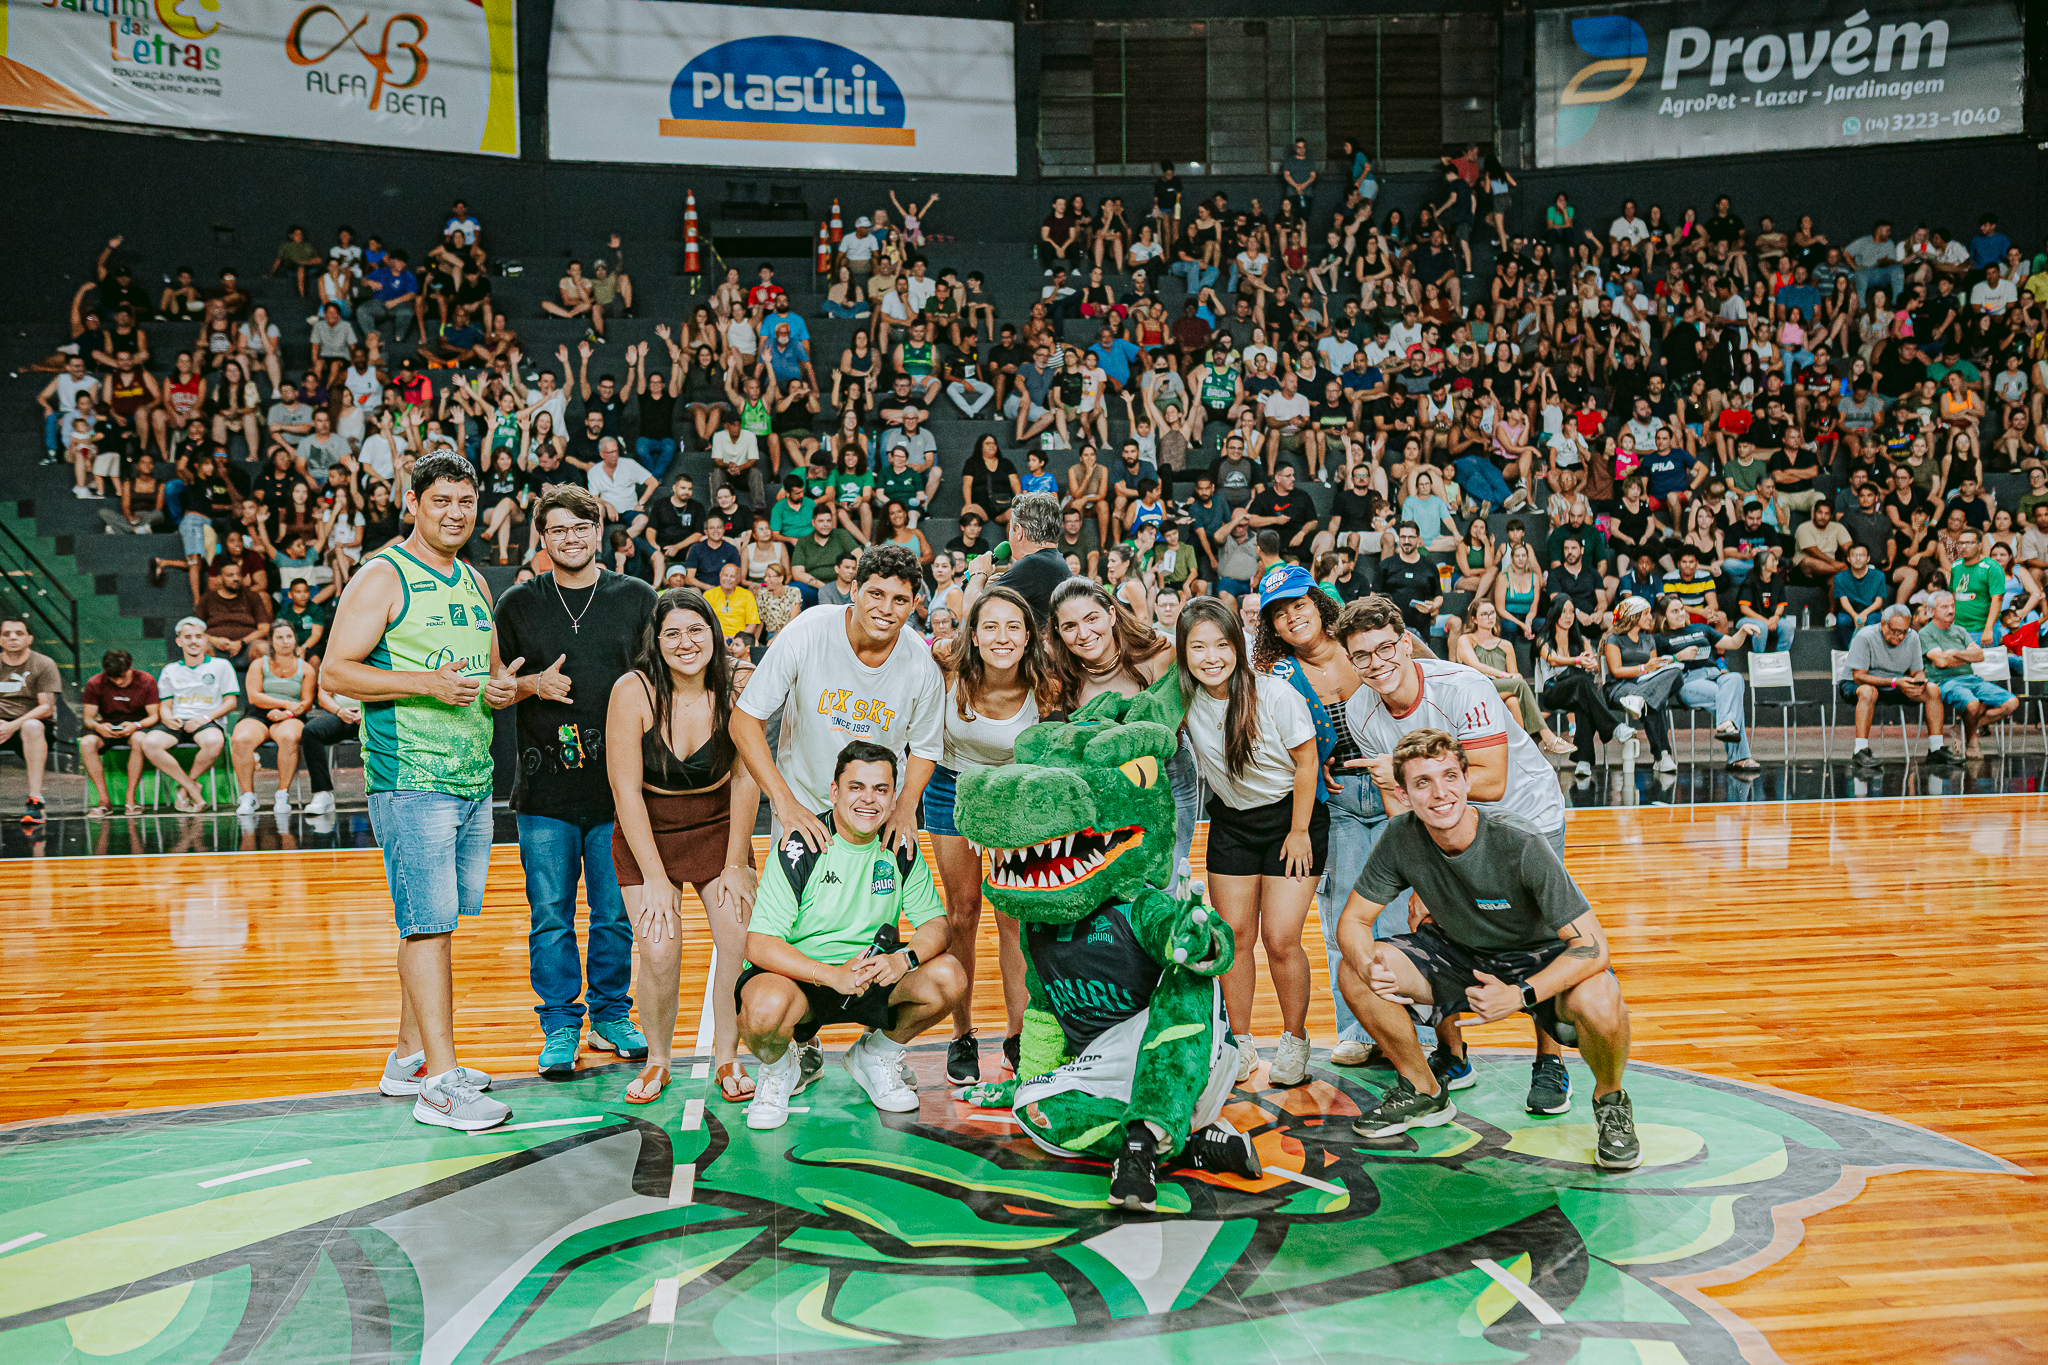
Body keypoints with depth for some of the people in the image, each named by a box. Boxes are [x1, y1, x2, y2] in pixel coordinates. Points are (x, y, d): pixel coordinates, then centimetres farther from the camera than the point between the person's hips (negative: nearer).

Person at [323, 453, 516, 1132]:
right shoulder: (383, 576, -5)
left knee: (432, 921, 13)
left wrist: (500, 689, 4)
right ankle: (439, 1084, -7)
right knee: (429, 922, -9)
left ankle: (408, 1056, 24)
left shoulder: (474, 583, 17)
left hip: (474, 780, 8)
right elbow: (338, 670, -11)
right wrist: (426, 683, -22)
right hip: (410, 779, -8)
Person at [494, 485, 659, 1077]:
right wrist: (532, 684, -10)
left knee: (617, 914, 7)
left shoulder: (636, 598, 7)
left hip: (618, 783, 0)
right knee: (550, 917, 3)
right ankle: (560, 1026, 16)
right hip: (545, 788, 0)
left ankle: (611, 1014, 23)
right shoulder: (518, 603, 7)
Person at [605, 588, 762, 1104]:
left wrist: (736, 865, -7)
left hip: (719, 827, 2)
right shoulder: (633, 691, -19)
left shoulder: (737, 685, -14)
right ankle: (657, 1060, 14)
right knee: (659, 953, -13)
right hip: (646, 833, -1)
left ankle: (727, 1056, 12)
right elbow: (626, 791, -16)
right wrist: (655, 878, -16)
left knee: (742, 942, -11)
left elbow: (746, 779, -7)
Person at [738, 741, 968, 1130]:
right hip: (797, 975, -4)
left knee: (949, 978, -19)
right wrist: (833, 976, -33)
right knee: (765, 1009, -38)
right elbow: (760, 945, -20)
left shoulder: (901, 847, -2)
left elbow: (935, 924, 0)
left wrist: (903, 959, -23)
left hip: (873, 975, 4)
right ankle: (779, 1069, 2)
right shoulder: (801, 848, -16)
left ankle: (876, 1055, 10)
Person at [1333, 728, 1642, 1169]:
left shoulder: (1521, 846, -30)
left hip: (1539, 960, -4)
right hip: (1460, 953, 4)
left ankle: (1610, 1101, 0)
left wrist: (1520, 995, -41)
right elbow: (1354, 920, -8)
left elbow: (1591, 947, -29)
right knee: (1355, 974, -15)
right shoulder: (1402, 837, -19)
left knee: (1598, 1001, -36)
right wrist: (1369, 965, -31)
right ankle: (1424, 1092, 9)